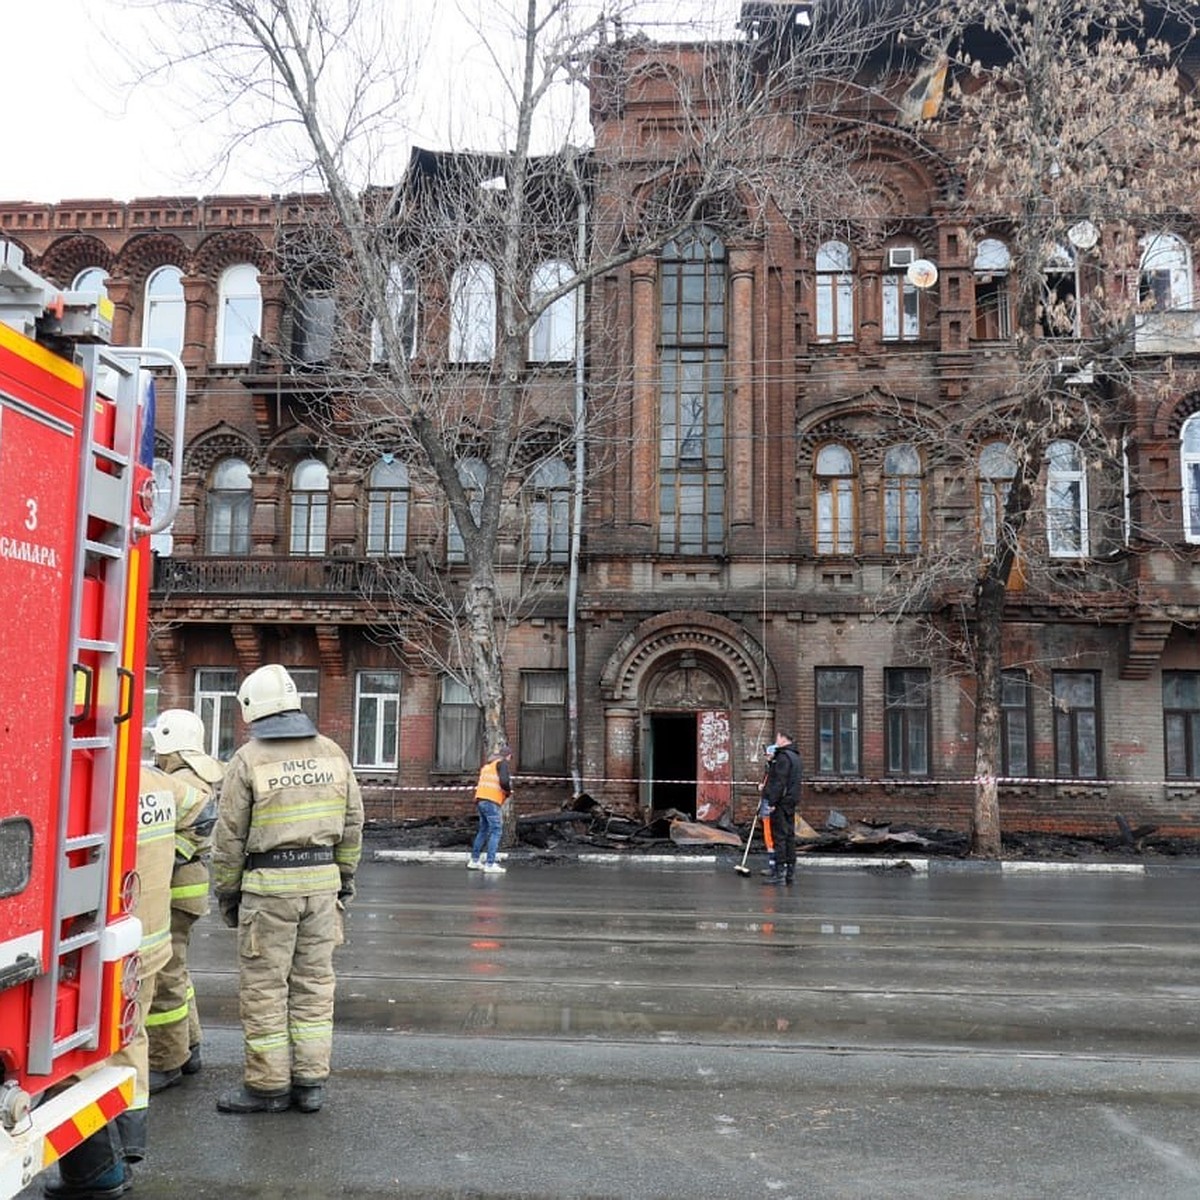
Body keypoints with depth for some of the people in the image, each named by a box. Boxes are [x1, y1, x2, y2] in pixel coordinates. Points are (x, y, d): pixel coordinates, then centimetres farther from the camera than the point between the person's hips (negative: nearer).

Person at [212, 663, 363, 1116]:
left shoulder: (248, 760, -8)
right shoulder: (331, 752, 4)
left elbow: (229, 837, -5)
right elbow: (352, 823, 8)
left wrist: (226, 893, 6)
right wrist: (344, 876, 17)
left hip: (269, 884, -4)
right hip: (322, 880, 5)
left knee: (263, 985, 6)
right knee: (314, 981, 11)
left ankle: (267, 1085, 13)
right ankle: (310, 1082, 17)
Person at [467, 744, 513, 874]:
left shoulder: (487, 764, 23)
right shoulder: (502, 763, -2)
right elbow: (504, 781, -17)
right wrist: (509, 792, 1)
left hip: (480, 800, 8)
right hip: (492, 802, -8)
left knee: (483, 830, 19)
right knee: (495, 831, -3)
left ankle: (474, 861, 23)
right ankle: (490, 864, -8)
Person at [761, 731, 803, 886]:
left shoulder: (783, 757, -14)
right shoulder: (796, 757, 18)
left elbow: (779, 782, -20)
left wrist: (772, 802, -20)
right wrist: (772, 762, 18)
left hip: (780, 803, -10)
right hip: (791, 802, 10)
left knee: (779, 837, -8)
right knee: (789, 835, 11)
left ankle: (780, 872, -8)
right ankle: (790, 871, 15)